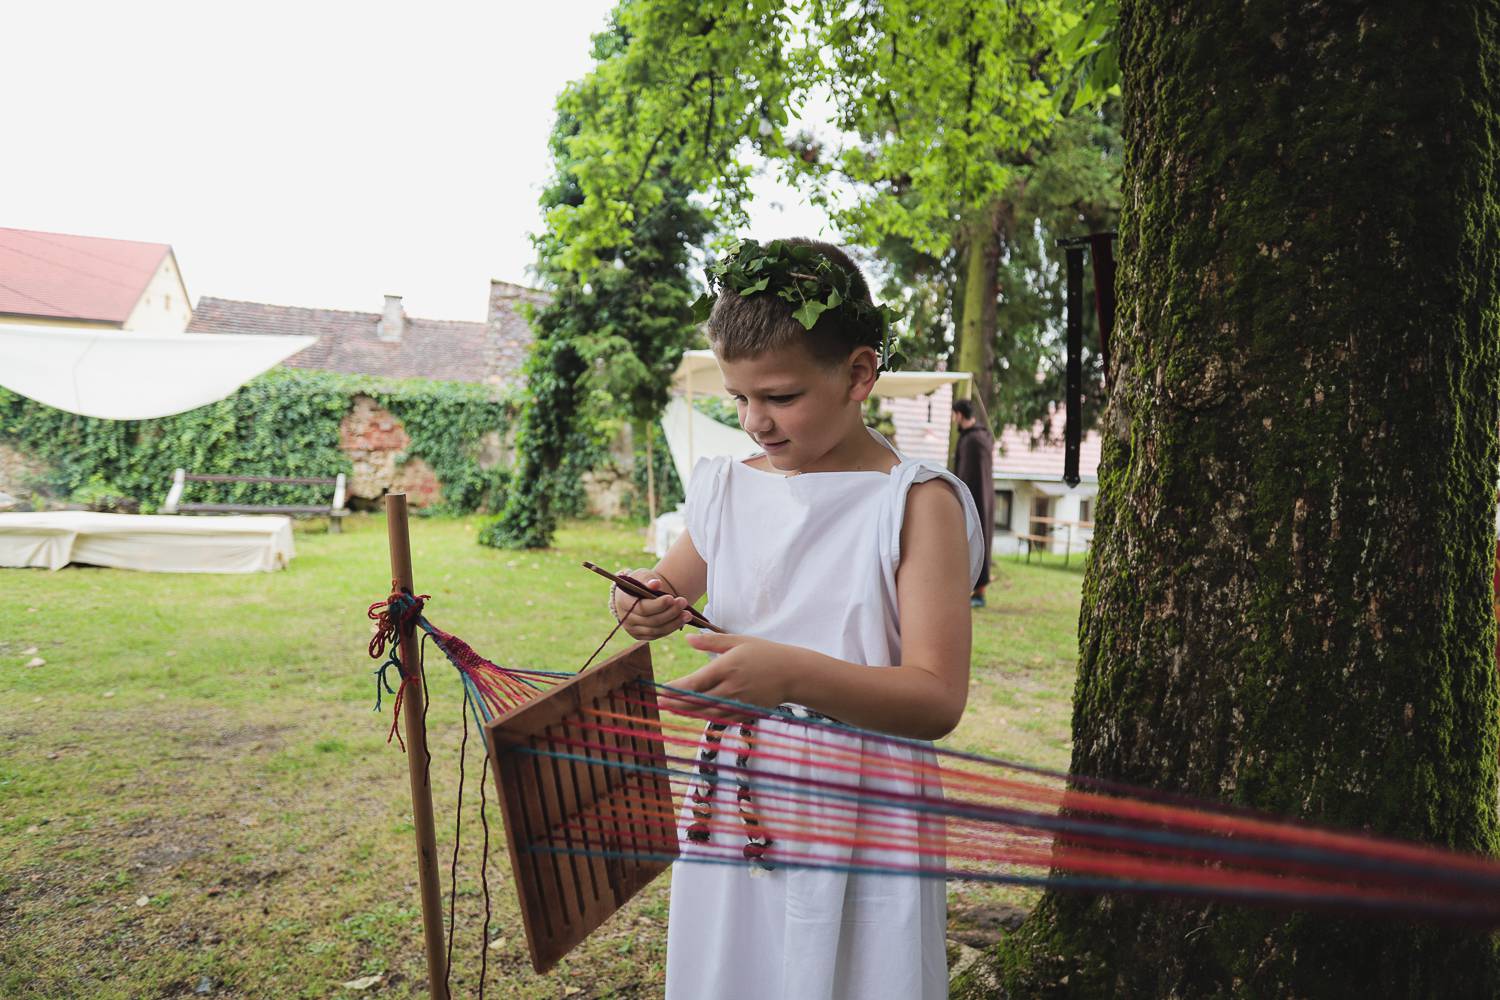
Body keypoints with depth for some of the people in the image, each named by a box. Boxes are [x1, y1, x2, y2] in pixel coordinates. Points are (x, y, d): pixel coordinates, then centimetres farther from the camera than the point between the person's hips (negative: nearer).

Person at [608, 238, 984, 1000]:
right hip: (729, 820, 5)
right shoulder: (727, 489, 3)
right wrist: (644, 601, -3)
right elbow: (673, 585, 21)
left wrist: (793, 673, -30)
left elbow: (938, 701, -16)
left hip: (861, 833, -4)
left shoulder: (915, 502, -11)